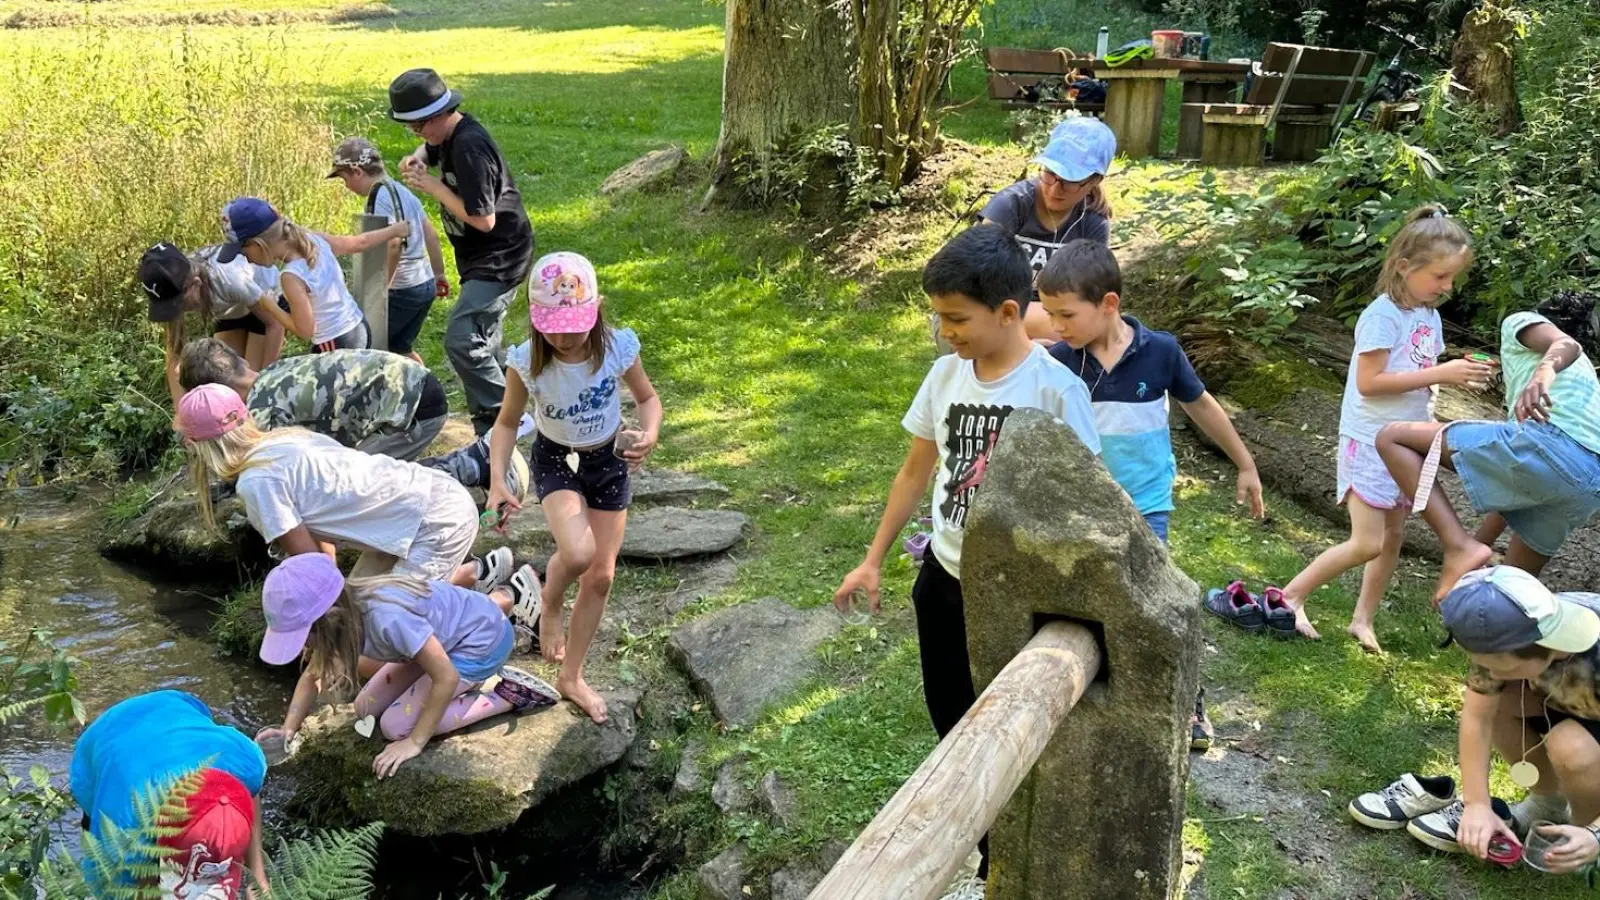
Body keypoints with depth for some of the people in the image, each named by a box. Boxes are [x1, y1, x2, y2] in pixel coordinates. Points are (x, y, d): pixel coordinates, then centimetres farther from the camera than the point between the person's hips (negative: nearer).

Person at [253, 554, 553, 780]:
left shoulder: (387, 618, -40)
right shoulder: (340, 610, -15)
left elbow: (446, 678, -31)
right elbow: (312, 674, 1)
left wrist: (415, 742, -24)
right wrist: (288, 728, -13)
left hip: (483, 639, -8)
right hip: (450, 630, 8)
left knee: (396, 726, -13)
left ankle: (510, 694, 0)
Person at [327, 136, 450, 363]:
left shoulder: (379, 195, -15)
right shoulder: (401, 190, 12)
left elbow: (393, 243, -25)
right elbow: (431, 234, 17)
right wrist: (439, 273, 25)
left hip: (403, 290, -9)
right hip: (426, 285, 9)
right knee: (399, 348, 20)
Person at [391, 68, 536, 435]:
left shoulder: (469, 148, -26)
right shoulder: (448, 134, 4)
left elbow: (483, 219, -28)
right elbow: (431, 150, 29)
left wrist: (432, 185, -19)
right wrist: (417, 159, 4)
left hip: (499, 259, -11)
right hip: (482, 257, 11)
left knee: (462, 341, -18)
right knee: (484, 341, 19)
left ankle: (498, 424, -10)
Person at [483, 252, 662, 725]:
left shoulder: (619, 347, -23)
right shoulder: (527, 362, -24)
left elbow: (648, 398, -5)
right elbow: (507, 423, -9)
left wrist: (650, 434, -27)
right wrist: (497, 483, -22)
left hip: (608, 461, 2)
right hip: (556, 460, -2)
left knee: (600, 576, 7)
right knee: (577, 552, -30)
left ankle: (571, 677, 27)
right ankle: (548, 609, 7)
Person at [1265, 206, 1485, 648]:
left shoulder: (1430, 316, 7)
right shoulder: (1383, 315, -18)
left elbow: (1421, 376, 12)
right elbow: (1369, 382, -23)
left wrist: (1459, 375, -8)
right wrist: (1439, 374, -24)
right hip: (1370, 444, -8)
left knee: (1393, 538, 11)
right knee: (1366, 544, -10)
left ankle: (1362, 620, 23)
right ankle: (1290, 596, 4)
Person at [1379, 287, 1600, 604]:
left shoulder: (1520, 322, 21)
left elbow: (1567, 344, -4)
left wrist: (1543, 372, -29)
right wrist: (1483, 539, 40)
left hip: (1549, 442, -8)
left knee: (1392, 438, -3)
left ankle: (1460, 547, -18)